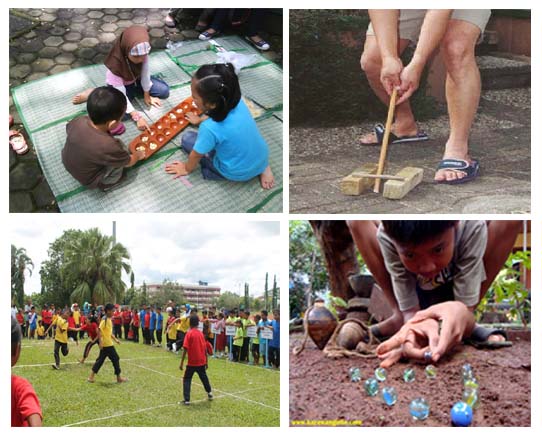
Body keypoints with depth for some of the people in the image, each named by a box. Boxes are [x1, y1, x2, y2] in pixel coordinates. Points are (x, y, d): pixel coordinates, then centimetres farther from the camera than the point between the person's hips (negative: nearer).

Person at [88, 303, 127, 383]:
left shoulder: (109, 320, 13)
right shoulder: (105, 319, -16)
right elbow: (99, 330, -23)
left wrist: (115, 339, 21)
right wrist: (100, 342, -27)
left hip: (108, 344, 9)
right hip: (107, 344, -9)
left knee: (100, 360, 11)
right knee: (115, 359, 0)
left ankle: (91, 376, 11)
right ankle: (118, 377, 9)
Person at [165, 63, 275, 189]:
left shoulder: (210, 128, -31)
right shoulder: (236, 101, -15)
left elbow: (196, 155, -11)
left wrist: (187, 168, 9)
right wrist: (200, 120, 28)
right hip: (262, 156, 4)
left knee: (187, 139, 5)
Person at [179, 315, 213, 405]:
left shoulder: (189, 334, -10)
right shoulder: (201, 334, 4)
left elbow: (185, 349, -16)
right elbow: (205, 349, 7)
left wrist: (182, 363, -13)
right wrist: (206, 361, 16)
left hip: (192, 362, -5)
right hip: (202, 362, 5)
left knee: (187, 379, 4)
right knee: (204, 377, 25)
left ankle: (187, 399, -6)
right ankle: (209, 393, 38)